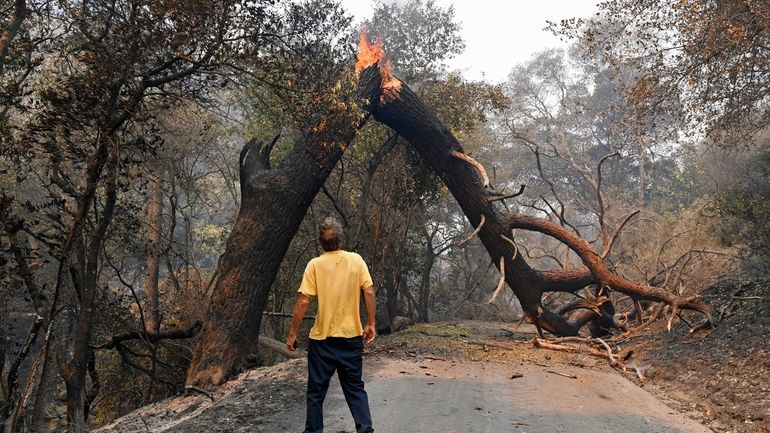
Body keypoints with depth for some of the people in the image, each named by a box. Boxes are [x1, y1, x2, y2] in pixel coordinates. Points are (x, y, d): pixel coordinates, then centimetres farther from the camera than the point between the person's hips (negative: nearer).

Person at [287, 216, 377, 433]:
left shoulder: (315, 264, -7)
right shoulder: (356, 260, -3)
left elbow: (303, 302, -10)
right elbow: (369, 293, -6)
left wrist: (293, 333, -2)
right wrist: (371, 324, 4)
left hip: (322, 338, -2)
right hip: (352, 336, 2)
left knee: (316, 391, 12)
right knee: (355, 388, 14)